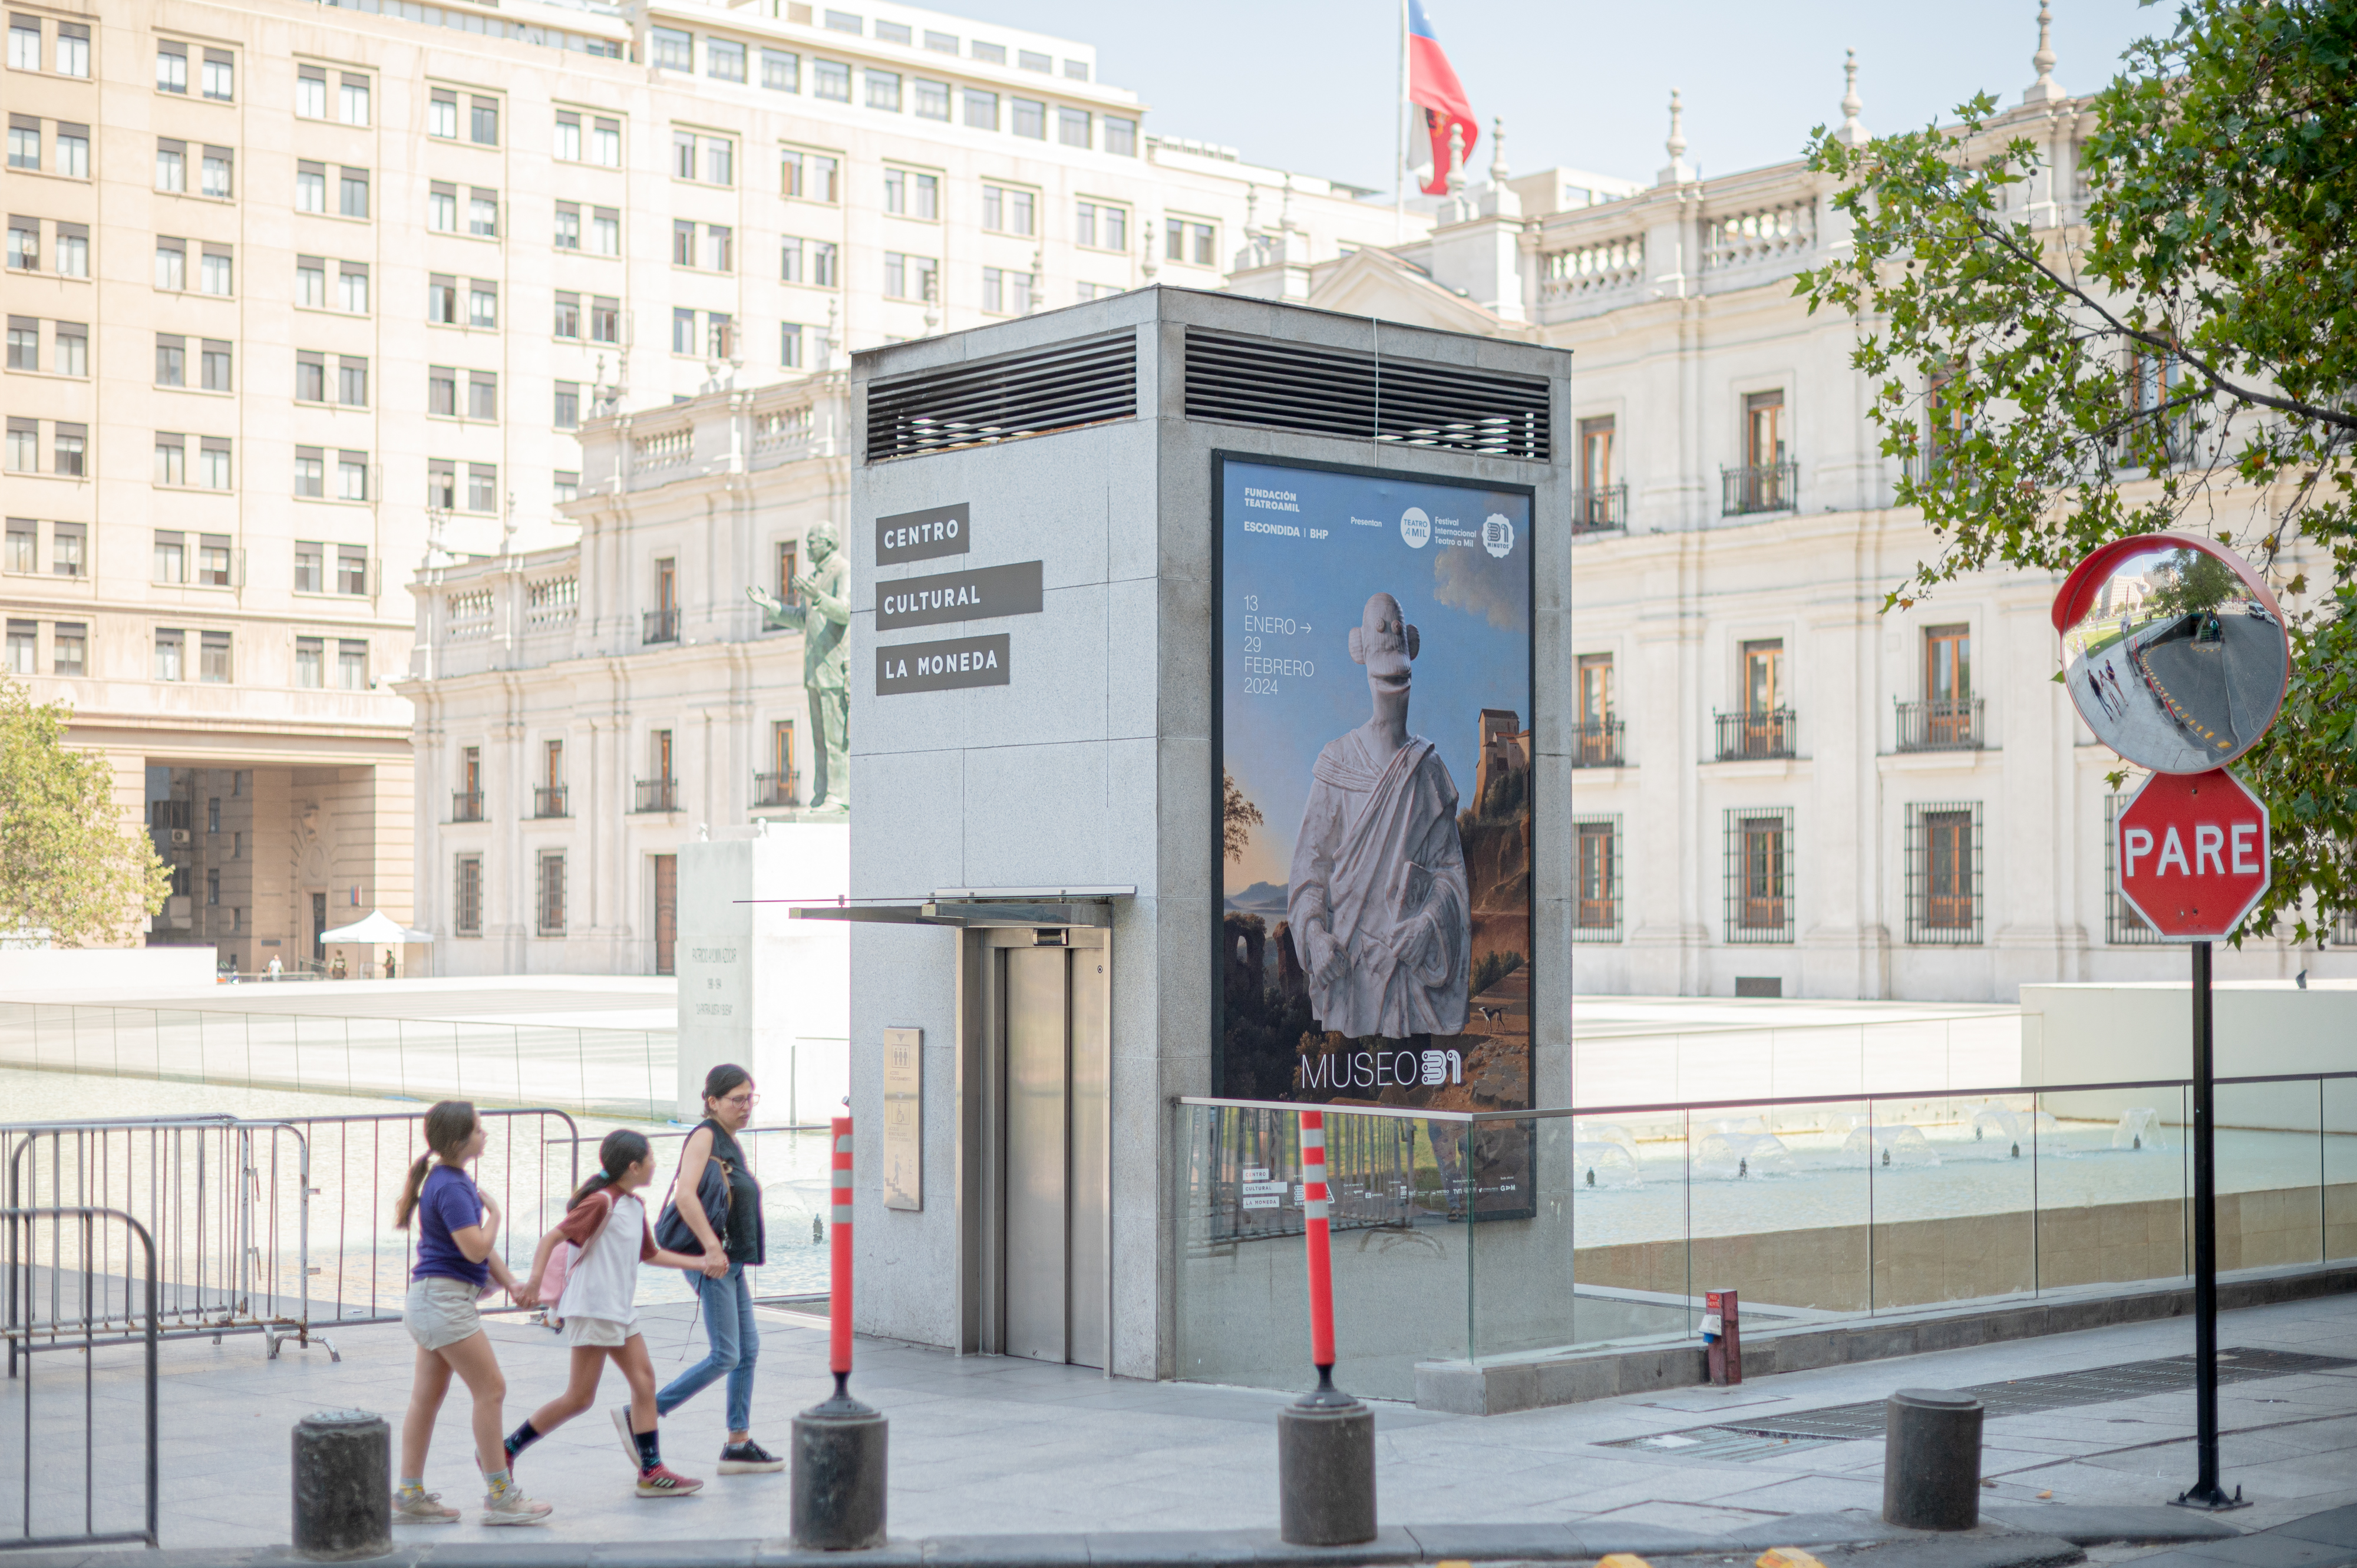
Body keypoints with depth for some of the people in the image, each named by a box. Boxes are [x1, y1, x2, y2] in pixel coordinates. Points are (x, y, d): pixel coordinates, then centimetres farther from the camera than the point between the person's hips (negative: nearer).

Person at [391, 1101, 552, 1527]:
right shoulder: (450, 1187, -19)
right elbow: (476, 1248, -22)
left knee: (427, 1396, 11)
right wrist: (495, 1211, -7)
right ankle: (500, 1497, 1)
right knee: (491, 1389, -5)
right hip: (445, 1298, -10)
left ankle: (410, 1496, 15)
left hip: (431, 1300, 10)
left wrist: (509, 1281, 10)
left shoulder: (456, 1180, 13)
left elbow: (481, 1245, 17)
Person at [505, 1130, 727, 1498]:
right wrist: (535, 1281, -30)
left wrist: (701, 1263, 23)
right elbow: (553, 1238, -18)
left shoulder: (635, 1205, 12)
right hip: (592, 1310, -9)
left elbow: (649, 1254, 26)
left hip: (620, 1309, 9)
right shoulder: (601, 1203, -16)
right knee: (580, 1398, -6)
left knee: (644, 1379, 4)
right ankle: (504, 1450, 3)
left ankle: (651, 1471, 7)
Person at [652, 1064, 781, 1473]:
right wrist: (711, 1246, -25)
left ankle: (739, 1445, 15)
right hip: (710, 1259, -10)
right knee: (725, 1356, -9)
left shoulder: (730, 1142, 16)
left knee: (749, 1350, 10)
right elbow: (685, 1194, -23)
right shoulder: (705, 1136, -12)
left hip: (732, 1260, 10)